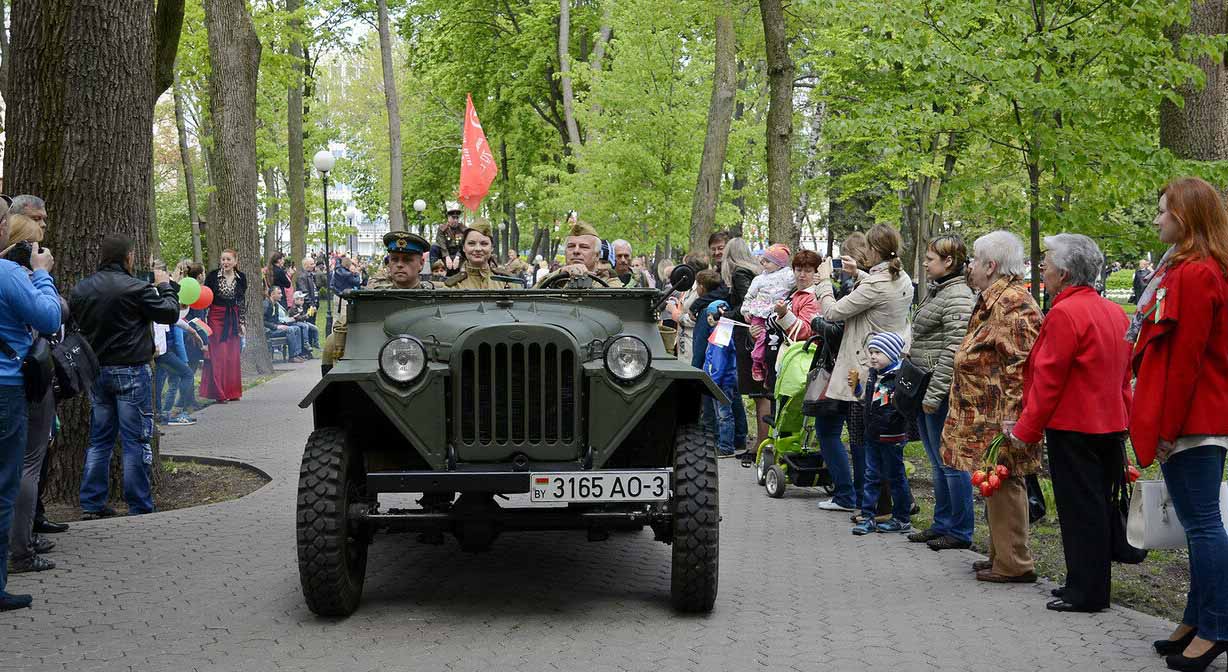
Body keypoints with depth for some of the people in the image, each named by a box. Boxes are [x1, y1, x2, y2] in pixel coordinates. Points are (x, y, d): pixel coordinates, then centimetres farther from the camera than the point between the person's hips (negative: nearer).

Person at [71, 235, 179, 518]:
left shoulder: (80, 289, 4)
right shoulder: (135, 288, -15)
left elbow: (74, 324, 12)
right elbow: (170, 313, -7)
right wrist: (165, 286, 9)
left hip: (96, 372, 6)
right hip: (130, 372, -6)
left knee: (99, 439, 14)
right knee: (135, 441, 1)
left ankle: (92, 503, 15)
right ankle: (139, 507, 4)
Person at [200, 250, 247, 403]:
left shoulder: (241, 278, 3)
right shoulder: (213, 275, -5)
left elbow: (243, 301, 9)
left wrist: (243, 323, 6)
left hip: (233, 318, 3)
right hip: (216, 317, -3)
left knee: (233, 356, 4)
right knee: (218, 355, -6)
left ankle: (232, 392, 12)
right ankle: (219, 392, -2)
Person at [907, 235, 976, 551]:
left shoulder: (958, 297, -15)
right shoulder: (935, 291, 15)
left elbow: (953, 352, -21)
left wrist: (934, 394, -21)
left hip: (943, 393, -10)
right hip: (926, 390, 10)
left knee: (950, 462, -3)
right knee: (938, 462, 16)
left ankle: (960, 531, 5)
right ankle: (942, 524, 25)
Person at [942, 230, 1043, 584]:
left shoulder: (1011, 305, -17)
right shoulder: (993, 300, 18)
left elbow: (1021, 366, -24)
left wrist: (1012, 419, -27)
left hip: (998, 419, -11)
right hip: (987, 418, 11)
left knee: (1003, 485, -6)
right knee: (998, 485, 15)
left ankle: (1013, 563, 0)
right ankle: (1001, 554, 24)